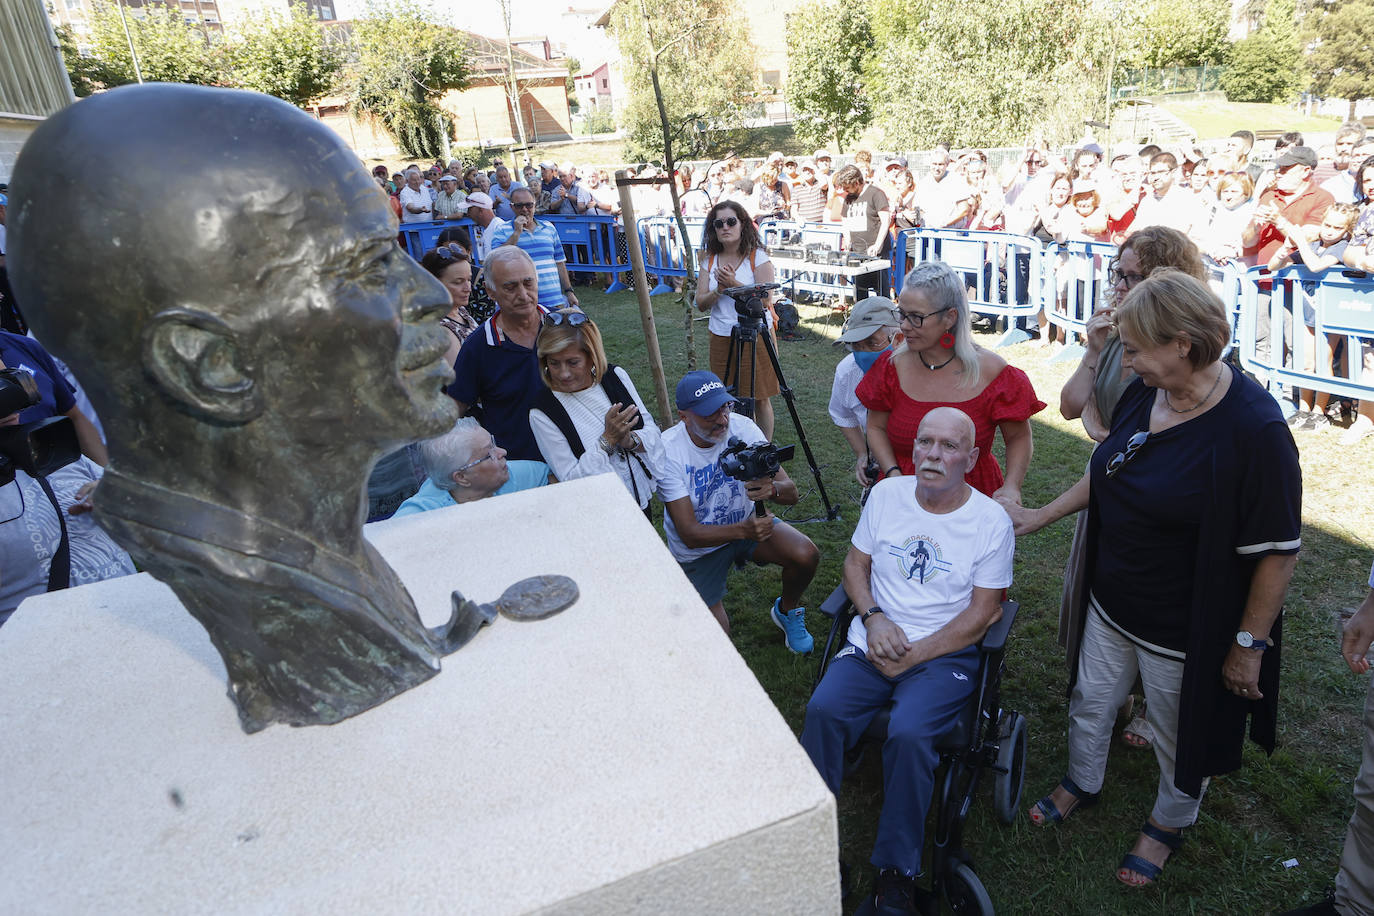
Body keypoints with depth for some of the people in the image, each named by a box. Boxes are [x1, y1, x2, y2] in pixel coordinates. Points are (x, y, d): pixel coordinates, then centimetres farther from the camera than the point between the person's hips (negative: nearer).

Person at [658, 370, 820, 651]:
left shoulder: (743, 428, -18)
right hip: (699, 547, -2)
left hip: (747, 520, 3)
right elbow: (690, 534, -27)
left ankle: (787, 611, 10)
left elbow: (792, 495, -18)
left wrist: (772, 489, -42)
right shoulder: (667, 451, -26)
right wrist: (743, 530, -43)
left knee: (806, 556, -23)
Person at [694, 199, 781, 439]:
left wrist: (734, 284, -25)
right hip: (721, 338, 4)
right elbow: (701, 303, 2)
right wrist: (720, 289, -17)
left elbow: (765, 298, -14)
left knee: (759, 398, 3)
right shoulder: (709, 259, 6)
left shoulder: (758, 257, -5)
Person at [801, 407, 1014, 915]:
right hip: (873, 642, 3)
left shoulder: (991, 521, -4)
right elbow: (855, 562, 11)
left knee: (908, 732, -30)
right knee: (823, 709, -24)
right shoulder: (886, 494, 6)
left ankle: (896, 873, -10)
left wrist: (913, 656, -12)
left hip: (945, 654, -3)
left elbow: (982, 611, -5)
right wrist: (873, 617, -8)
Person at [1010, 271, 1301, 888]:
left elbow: (1278, 552, -22)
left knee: (1179, 733, 20)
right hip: (1110, 605, 6)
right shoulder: (1144, 393, -6)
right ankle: (1082, 784, 52)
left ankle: (1169, 823, 48)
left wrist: (1251, 643, -16)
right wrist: (1041, 516, 9)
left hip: (1183, 629, -6)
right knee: (1090, 702, 24)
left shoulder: (1254, 429, -27)